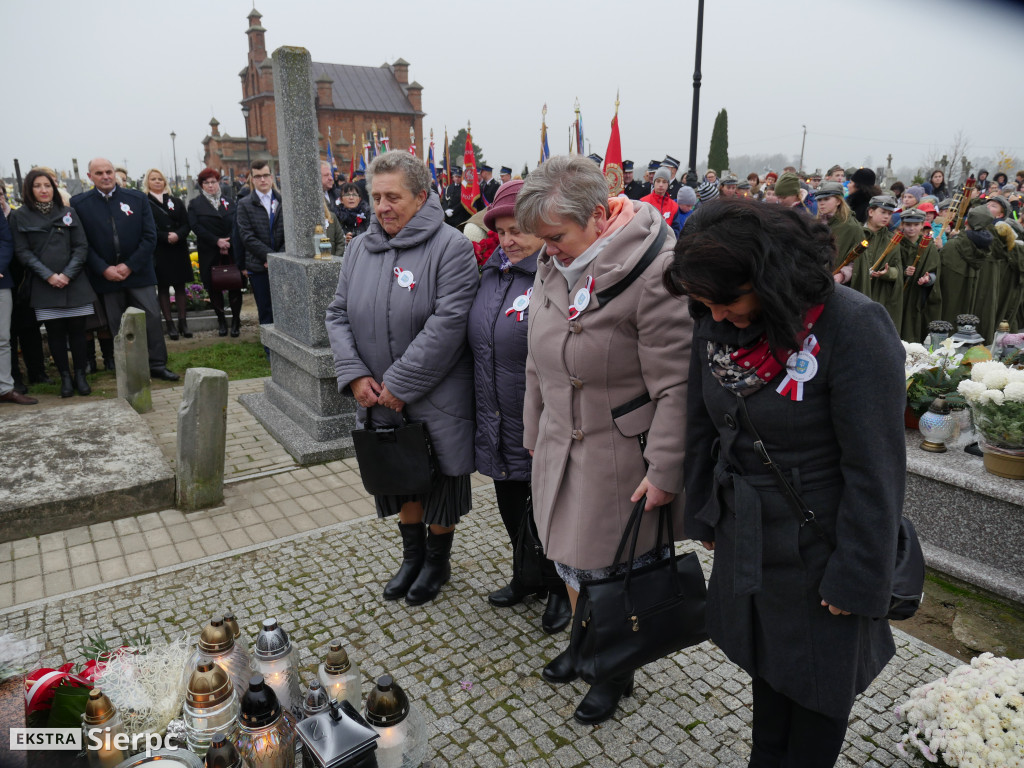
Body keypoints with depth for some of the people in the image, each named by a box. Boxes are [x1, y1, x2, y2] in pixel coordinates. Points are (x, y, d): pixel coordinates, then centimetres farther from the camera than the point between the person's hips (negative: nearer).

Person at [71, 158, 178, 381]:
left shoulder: (137, 199, 3)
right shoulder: (79, 203, 2)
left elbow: (150, 236, -1)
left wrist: (129, 266, -9)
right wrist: (104, 269, -12)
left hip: (138, 271, 0)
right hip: (106, 276, 0)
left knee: (151, 317, -2)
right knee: (118, 325, 5)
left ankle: (157, 365, 8)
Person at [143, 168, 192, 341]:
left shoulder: (176, 202, 11)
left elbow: (186, 224, 5)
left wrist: (178, 235, -14)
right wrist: (166, 237, -17)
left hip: (178, 249, 3)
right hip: (158, 252, -3)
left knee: (180, 286, 6)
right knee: (162, 287, 3)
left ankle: (183, 322, 13)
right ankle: (169, 324, 8)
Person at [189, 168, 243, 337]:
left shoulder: (228, 202, 10)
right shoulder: (195, 204, 6)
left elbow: (236, 223, 3)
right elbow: (195, 226, -5)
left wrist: (229, 242, -12)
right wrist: (216, 241, -15)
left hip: (231, 251, 1)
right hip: (209, 254, 0)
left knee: (235, 286, 0)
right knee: (213, 287, 4)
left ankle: (236, 321, 10)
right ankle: (221, 321, 16)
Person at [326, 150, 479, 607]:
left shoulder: (450, 247, -13)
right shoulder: (360, 248, 7)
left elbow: (447, 324, -22)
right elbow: (338, 315, 7)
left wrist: (399, 384, -20)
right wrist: (355, 375, -8)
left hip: (436, 398, -5)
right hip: (379, 399, 6)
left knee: (440, 480, 10)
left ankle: (438, 561, 33)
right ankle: (412, 555, 40)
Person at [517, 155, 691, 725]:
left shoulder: (654, 272, -21)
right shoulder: (554, 267, 2)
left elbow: (675, 385, -20)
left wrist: (664, 471, -18)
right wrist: (535, 435, 17)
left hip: (619, 455, -6)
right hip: (561, 446, 7)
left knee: (613, 571, 9)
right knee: (569, 555, 20)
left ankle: (617, 672, 35)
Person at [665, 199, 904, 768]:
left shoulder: (853, 328, -22)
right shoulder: (717, 325, -4)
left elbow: (875, 469, -18)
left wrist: (857, 578, -14)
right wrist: (705, 518, 12)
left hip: (816, 550, -5)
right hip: (745, 539, 5)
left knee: (819, 685, 15)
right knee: (764, 664, 22)